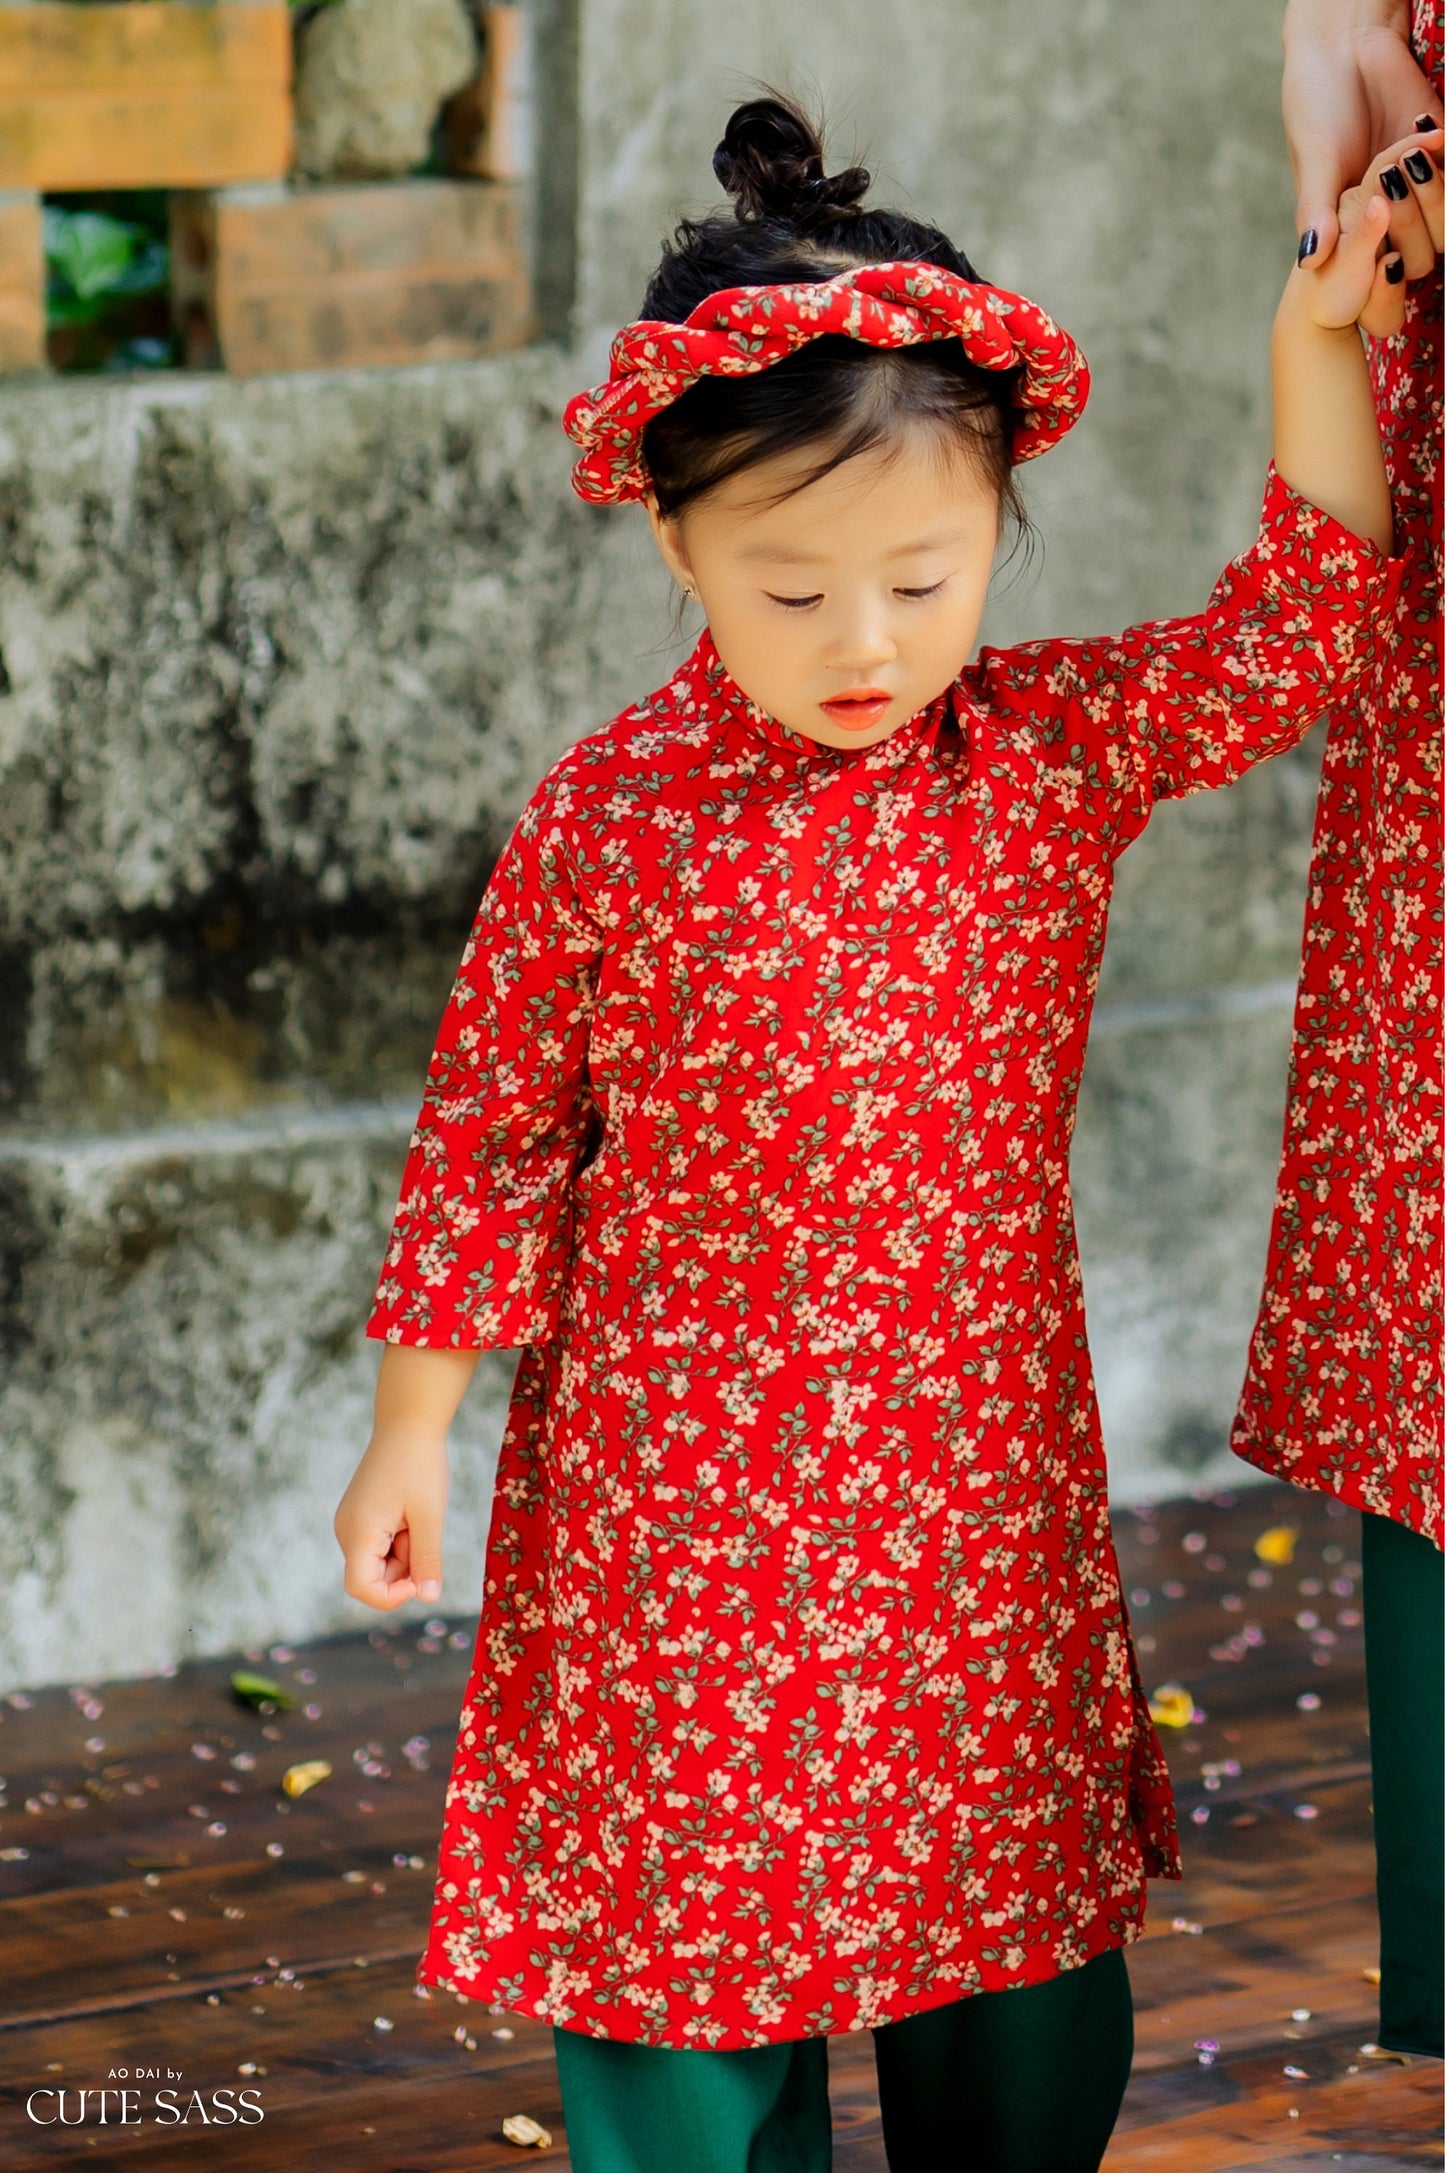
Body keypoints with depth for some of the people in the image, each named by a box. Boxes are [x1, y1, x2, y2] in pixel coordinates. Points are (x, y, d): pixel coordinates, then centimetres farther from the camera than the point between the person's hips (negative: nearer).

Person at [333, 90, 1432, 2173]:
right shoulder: (611, 818, -10)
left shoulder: (1062, 746, -4)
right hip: (682, 1490, -3)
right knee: (688, 1915, 4)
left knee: (1027, 1925, 12)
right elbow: (493, 1127, -2)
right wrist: (414, 1428, 1)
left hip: (985, 1471, 3)